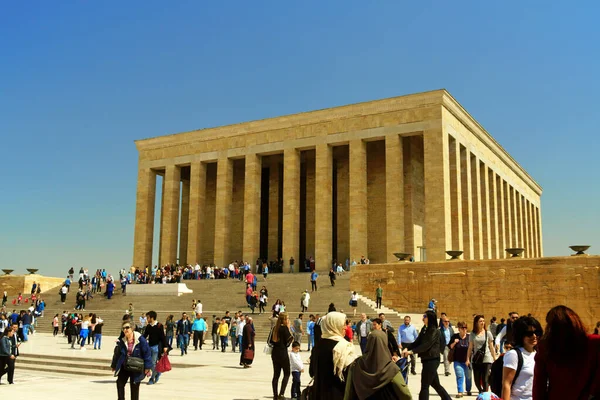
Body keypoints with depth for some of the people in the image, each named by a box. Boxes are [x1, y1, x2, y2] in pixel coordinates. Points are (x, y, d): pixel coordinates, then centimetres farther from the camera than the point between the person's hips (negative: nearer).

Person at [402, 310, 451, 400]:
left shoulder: (435, 331, -12)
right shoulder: (424, 329, 12)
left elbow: (426, 345, -22)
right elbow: (417, 342, 6)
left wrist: (412, 351, -26)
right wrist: (407, 348, -12)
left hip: (432, 360, -8)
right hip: (427, 360, 8)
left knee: (424, 385, -5)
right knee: (435, 384, 16)